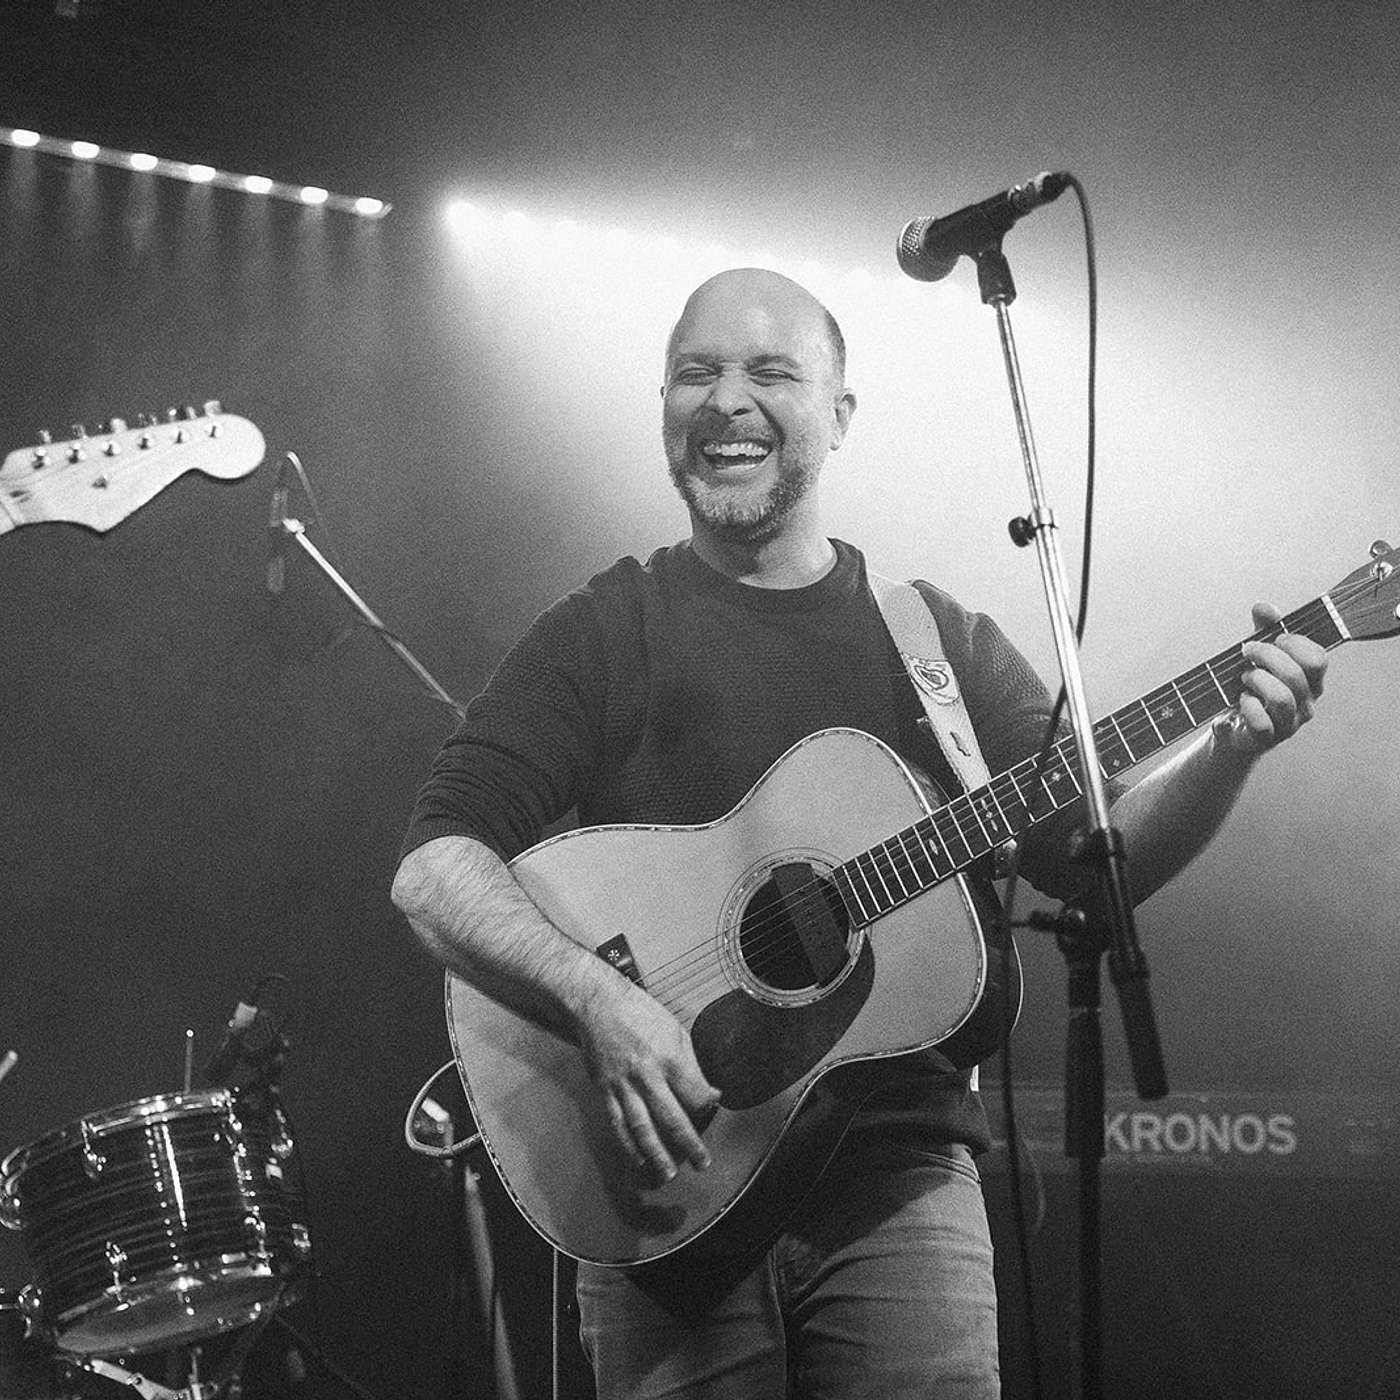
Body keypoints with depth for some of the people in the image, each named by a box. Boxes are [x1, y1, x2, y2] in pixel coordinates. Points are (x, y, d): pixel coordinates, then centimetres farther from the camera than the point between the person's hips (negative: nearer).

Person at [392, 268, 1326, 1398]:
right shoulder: (605, 634, 3)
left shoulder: (937, 639, 10)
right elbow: (435, 866, -6)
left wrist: (1233, 750, -13)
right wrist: (599, 1000, -22)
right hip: (668, 1191, -1)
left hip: (899, 1178, 1)